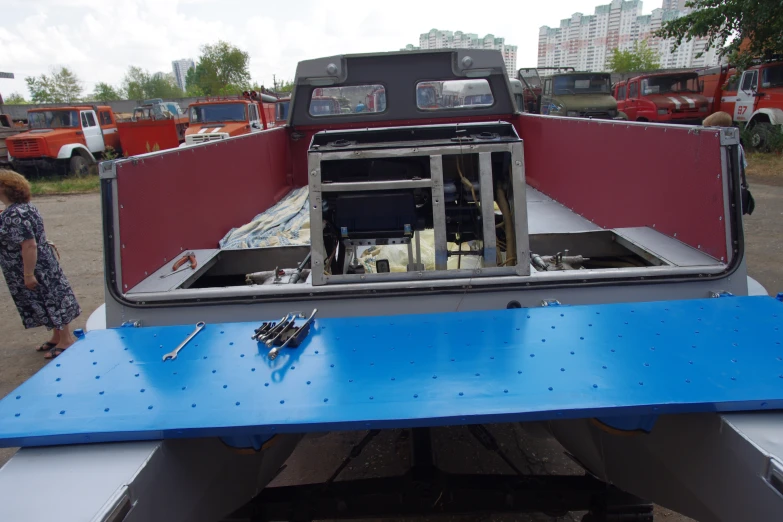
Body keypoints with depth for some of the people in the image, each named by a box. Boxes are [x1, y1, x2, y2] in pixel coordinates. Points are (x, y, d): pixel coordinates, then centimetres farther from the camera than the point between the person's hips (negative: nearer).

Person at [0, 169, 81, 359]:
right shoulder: (23, 207, 8)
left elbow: (29, 246, -27)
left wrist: (28, 274, -22)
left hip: (35, 269, -10)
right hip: (41, 266, 10)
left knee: (51, 302, 0)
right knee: (51, 301, 17)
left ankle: (66, 339, 11)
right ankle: (57, 337, 29)